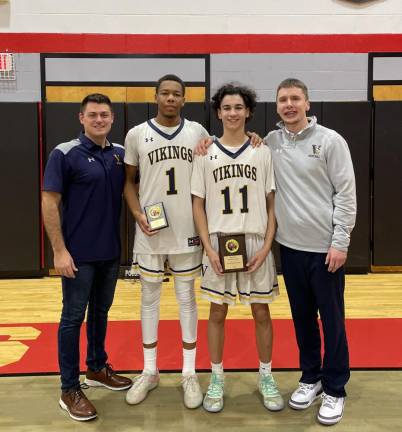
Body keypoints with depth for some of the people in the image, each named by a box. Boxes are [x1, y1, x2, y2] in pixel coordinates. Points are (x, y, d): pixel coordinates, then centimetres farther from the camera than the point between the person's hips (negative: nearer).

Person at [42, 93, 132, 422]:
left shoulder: (121, 154, 5)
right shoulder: (65, 154, -9)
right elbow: (49, 203, -11)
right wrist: (59, 250, -15)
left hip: (111, 252, 5)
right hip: (78, 253, -5)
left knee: (101, 311, 18)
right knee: (73, 318, 4)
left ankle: (97, 369, 35)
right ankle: (70, 390, 17)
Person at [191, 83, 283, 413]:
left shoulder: (263, 153, 2)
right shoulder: (206, 154, 2)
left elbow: (272, 204, 2)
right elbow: (198, 206, 2)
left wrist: (266, 247, -7)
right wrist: (209, 248, -7)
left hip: (256, 243, 0)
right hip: (219, 244, 0)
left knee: (261, 313, 9)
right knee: (217, 313, 9)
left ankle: (266, 377, 27)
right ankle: (217, 379, 25)